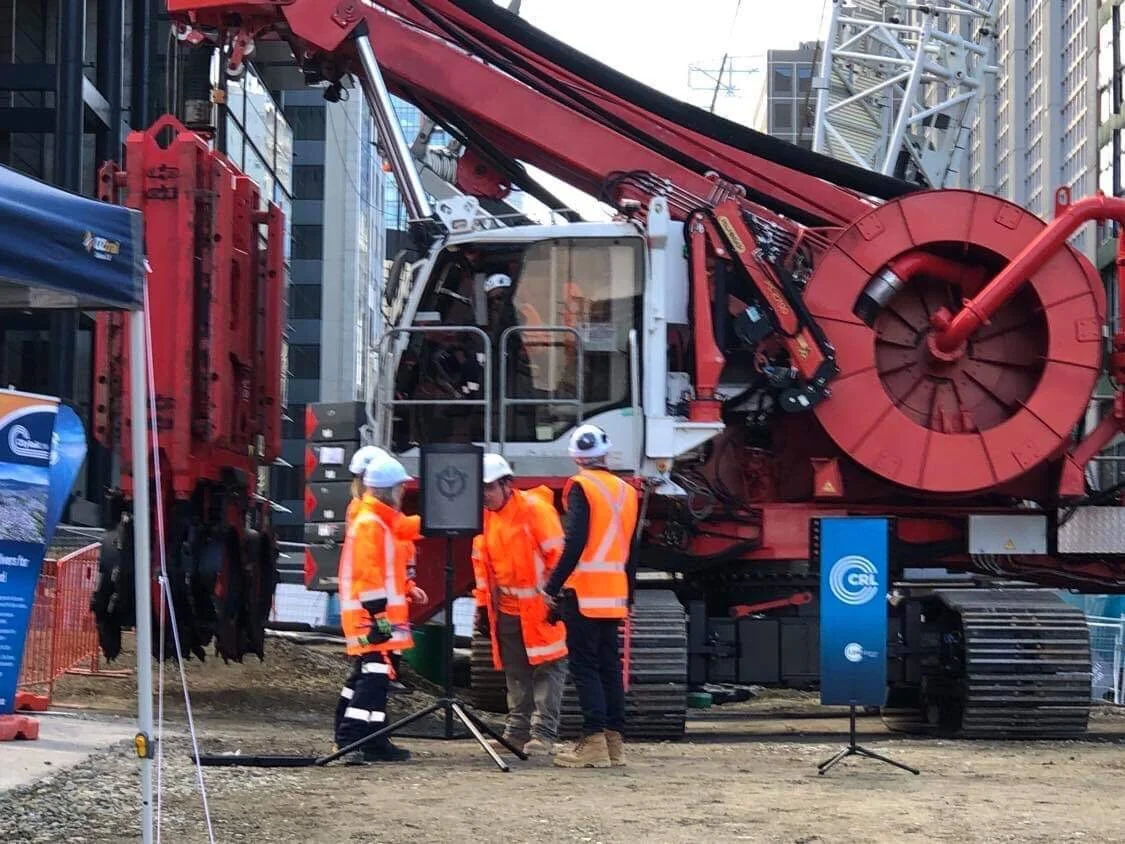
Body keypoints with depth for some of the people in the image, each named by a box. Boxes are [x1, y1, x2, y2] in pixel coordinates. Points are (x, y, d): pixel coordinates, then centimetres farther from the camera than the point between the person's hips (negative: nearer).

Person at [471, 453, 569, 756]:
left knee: (547, 669, -5)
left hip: (539, 610, -7)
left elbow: (558, 555, -14)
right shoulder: (485, 517, 9)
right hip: (506, 609, 7)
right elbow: (482, 563, 19)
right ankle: (518, 730, 20)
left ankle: (544, 732, -4)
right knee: (515, 673, 12)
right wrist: (482, 605, 17)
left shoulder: (535, 509, -13)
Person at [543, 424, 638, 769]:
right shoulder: (626, 491, 12)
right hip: (614, 593, 7)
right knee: (610, 665, 12)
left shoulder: (581, 487, -9)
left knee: (585, 666, -5)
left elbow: (575, 543, -18)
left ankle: (593, 743, -11)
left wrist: (553, 587, -14)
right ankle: (615, 742, 13)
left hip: (584, 591, -7)